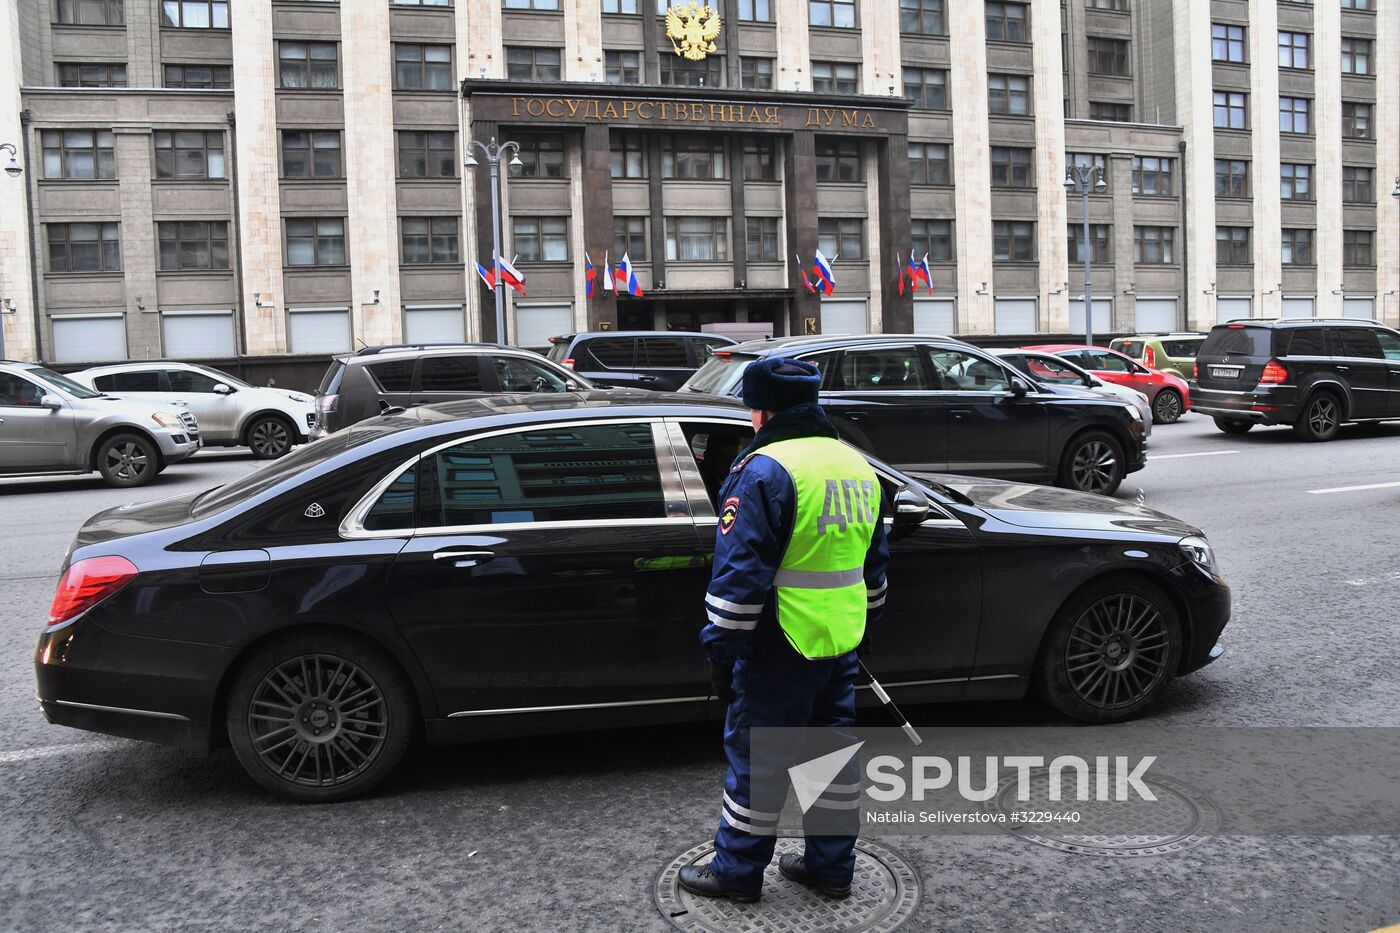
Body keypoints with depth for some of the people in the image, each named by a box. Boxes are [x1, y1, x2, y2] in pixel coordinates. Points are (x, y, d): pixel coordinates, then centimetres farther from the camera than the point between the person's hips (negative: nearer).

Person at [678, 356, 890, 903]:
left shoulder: (765, 470, -16)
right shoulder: (858, 466, 11)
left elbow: (740, 573, -19)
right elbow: (874, 564, 19)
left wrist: (721, 651, -13)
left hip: (781, 651, -8)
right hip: (842, 645, 8)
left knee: (756, 757, 5)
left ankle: (737, 872, 18)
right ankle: (831, 867, 28)